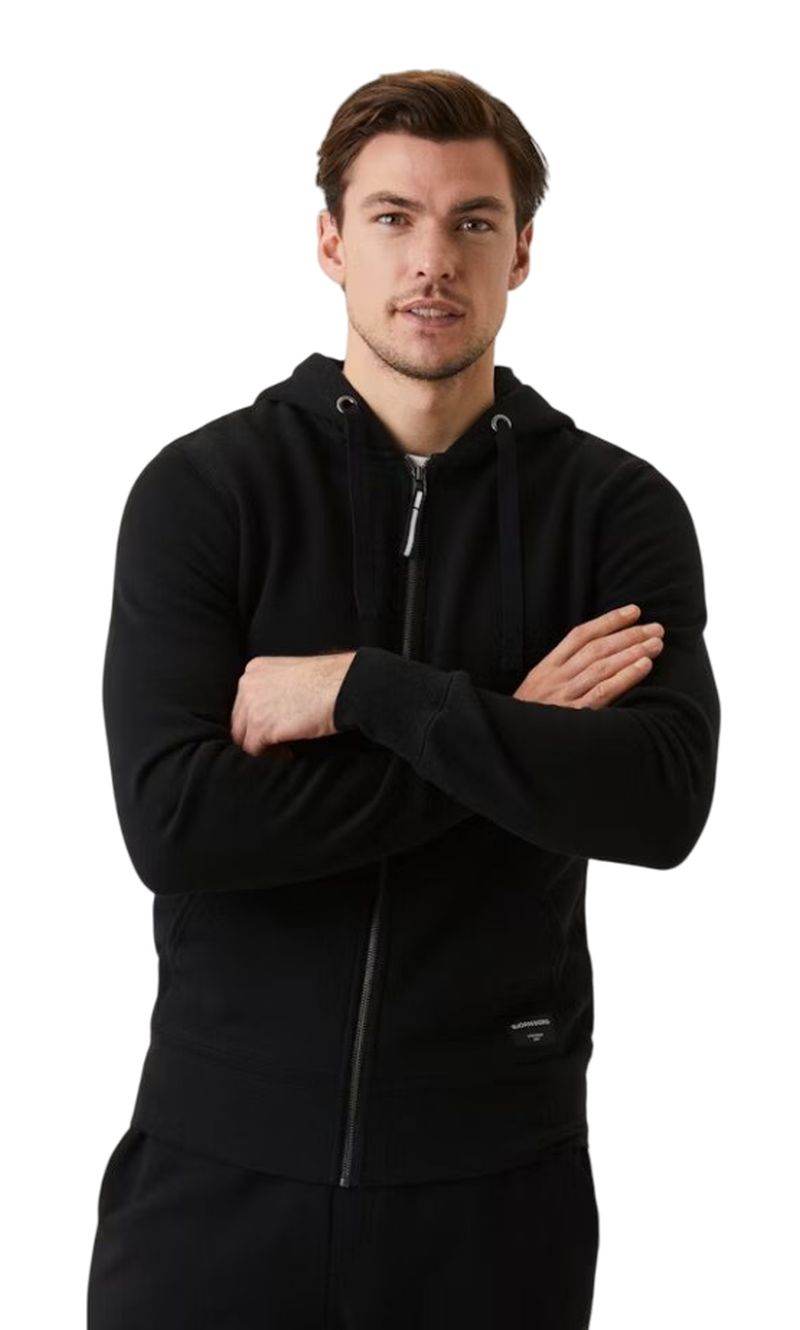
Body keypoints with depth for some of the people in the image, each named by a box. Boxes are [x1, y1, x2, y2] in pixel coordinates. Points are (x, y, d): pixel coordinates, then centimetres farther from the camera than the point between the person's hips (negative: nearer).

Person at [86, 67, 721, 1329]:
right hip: (222, 1152, 0)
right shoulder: (204, 490, -4)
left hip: (497, 1163, 1)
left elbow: (663, 802, -15)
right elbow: (173, 821, -16)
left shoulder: (619, 507, -1)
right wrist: (512, 740, -15)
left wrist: (366, 689, -19)